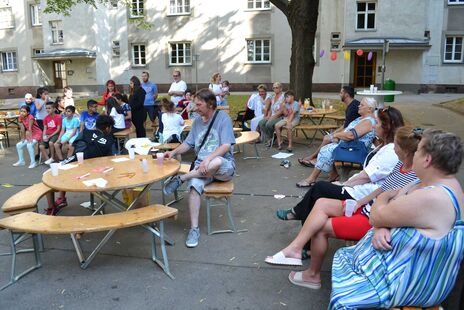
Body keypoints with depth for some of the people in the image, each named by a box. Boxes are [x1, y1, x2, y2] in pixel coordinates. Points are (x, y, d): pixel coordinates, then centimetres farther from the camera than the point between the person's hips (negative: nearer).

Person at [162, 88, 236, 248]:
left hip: (224, 166, -4)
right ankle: (194, 229, -21)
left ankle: (181, 178, -21)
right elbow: (188, 144, 18)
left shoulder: (223, 118, -4)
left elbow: (226, 145, -15)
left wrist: (208, 158, -28)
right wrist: (174, 152, -2)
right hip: (202, 166, 4)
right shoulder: (197, 122, 16)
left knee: (216, 162, -41)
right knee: (194, 185, -29)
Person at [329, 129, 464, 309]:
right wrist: (380, 228, -15)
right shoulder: (432, 184, 2)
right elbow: (391, 205, 7)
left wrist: (384, 197, 1)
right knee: (343, 256, 18)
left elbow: (375, 217, -22)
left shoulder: (430, 199, -32)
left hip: (406, 281, -10)